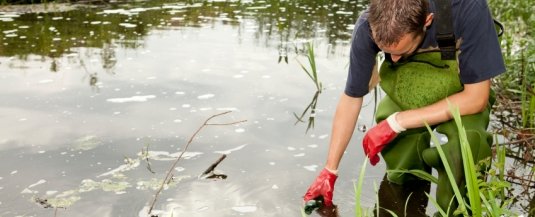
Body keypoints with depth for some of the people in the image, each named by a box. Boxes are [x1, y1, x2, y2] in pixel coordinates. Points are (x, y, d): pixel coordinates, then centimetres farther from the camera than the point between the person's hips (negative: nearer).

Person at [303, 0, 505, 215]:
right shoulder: (368, 27, -27)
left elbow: (476, 98, -28)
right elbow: (351, 99, -13)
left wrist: (397, 122, -30)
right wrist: (330, 171, -7)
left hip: (460, 99, -2)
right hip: (407, 98, 3)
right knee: (401, 176, -15)